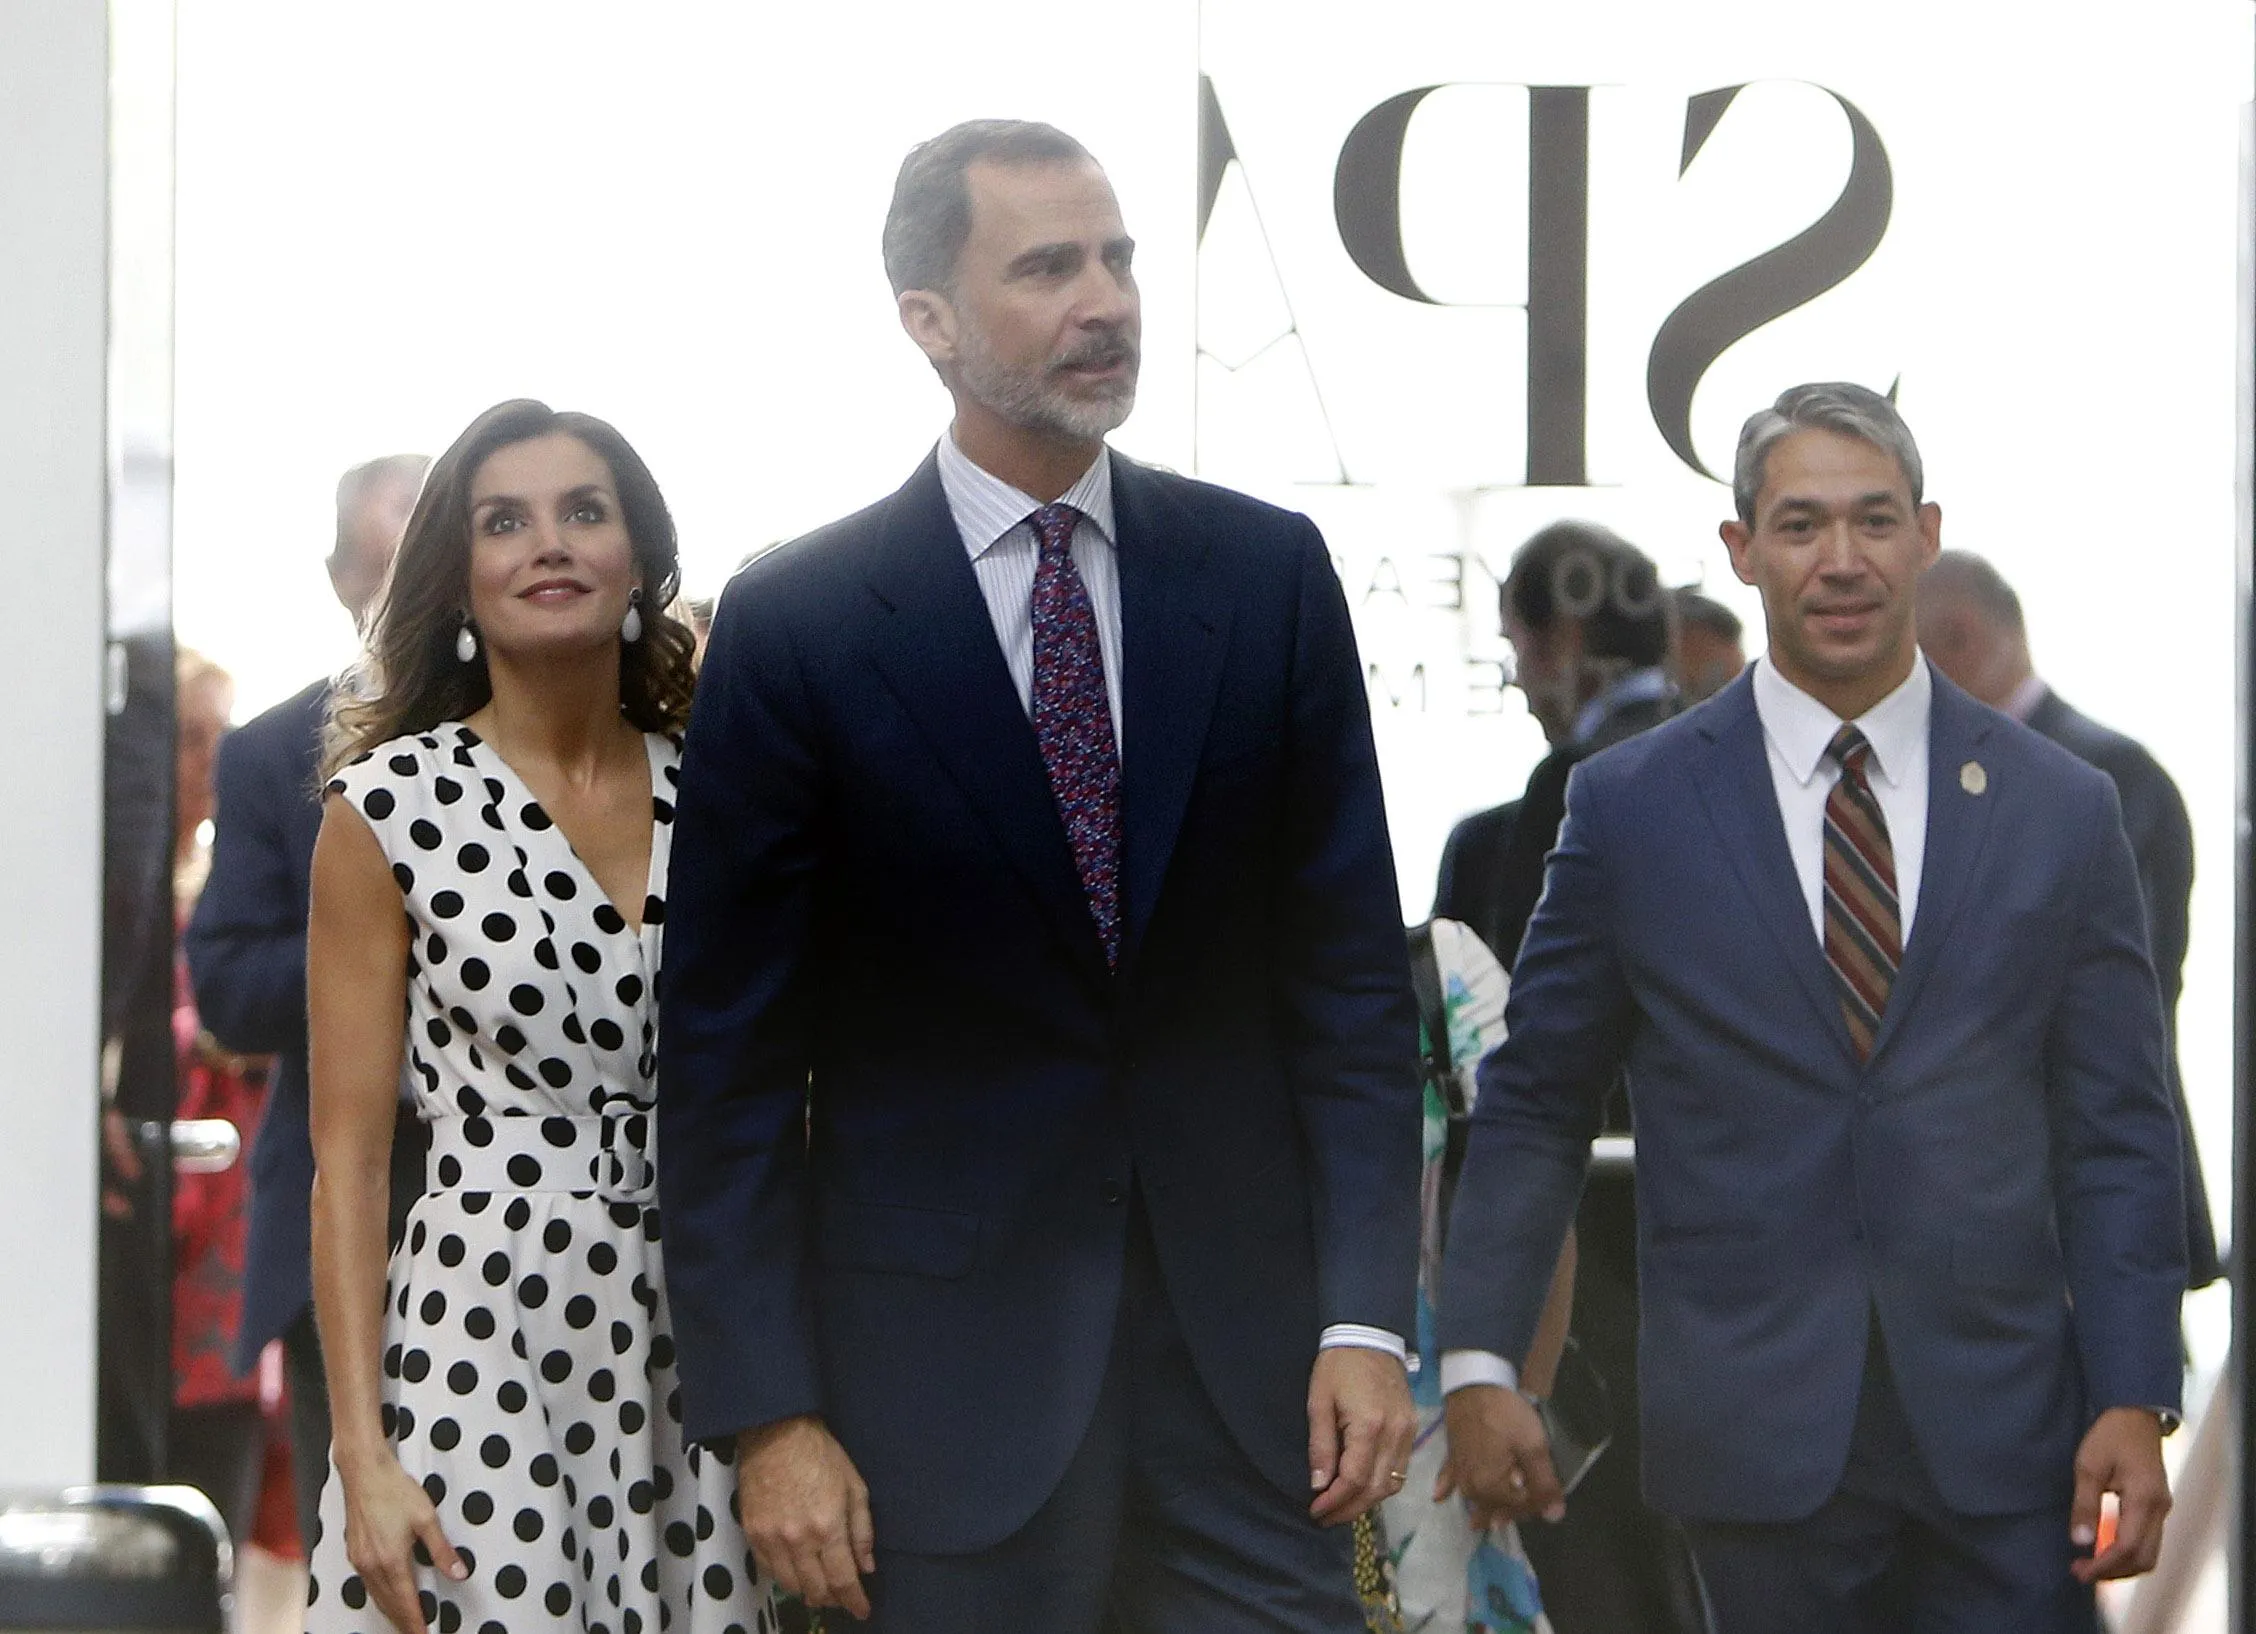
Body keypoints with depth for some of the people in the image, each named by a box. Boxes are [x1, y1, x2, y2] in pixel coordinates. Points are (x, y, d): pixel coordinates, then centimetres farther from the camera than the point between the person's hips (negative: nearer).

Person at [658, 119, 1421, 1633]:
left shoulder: (1266, 574, 5)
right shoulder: (797, 624, -3)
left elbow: (1350, 966, 4)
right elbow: (729, 1052, -2)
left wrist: (1368, 1317, -4)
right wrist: (767, 1412, -8)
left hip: (1245, 1324, 2)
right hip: (949, 1346, -2)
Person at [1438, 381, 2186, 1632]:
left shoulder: (2061, 811, 6)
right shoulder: (1631, 806, 4)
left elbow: (2115, 1135, 6)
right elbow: (1533, 1104, 7)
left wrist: (2134, 1399, -4)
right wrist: (1478, 1363, -1)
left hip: (2004, 1431, 1)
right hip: (1757, 1431, -1)